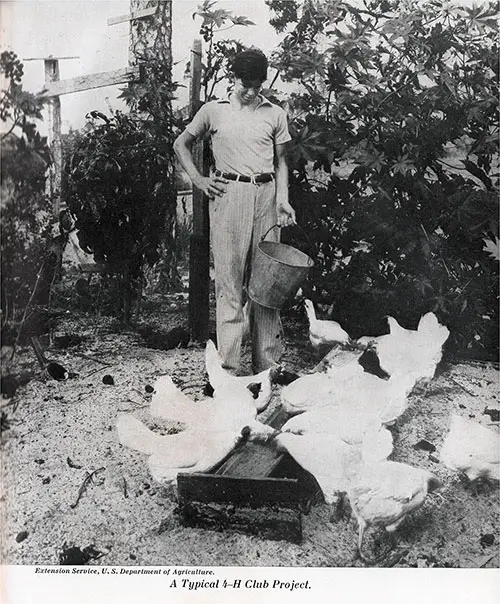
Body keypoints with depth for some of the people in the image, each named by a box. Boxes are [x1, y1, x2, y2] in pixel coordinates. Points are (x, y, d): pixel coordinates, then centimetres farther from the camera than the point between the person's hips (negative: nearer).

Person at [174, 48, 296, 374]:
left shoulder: (275, 114, 11)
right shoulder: (214, 111, 7)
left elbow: (281, 161, 14)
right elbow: (182, 144, 17)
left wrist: (283, 199, 0)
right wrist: (198, 180, 4)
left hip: (266, 194, 2)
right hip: (228, 193, -2)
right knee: (230, 277, -3)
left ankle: (267, 361, 14)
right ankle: (229, 364, 2)